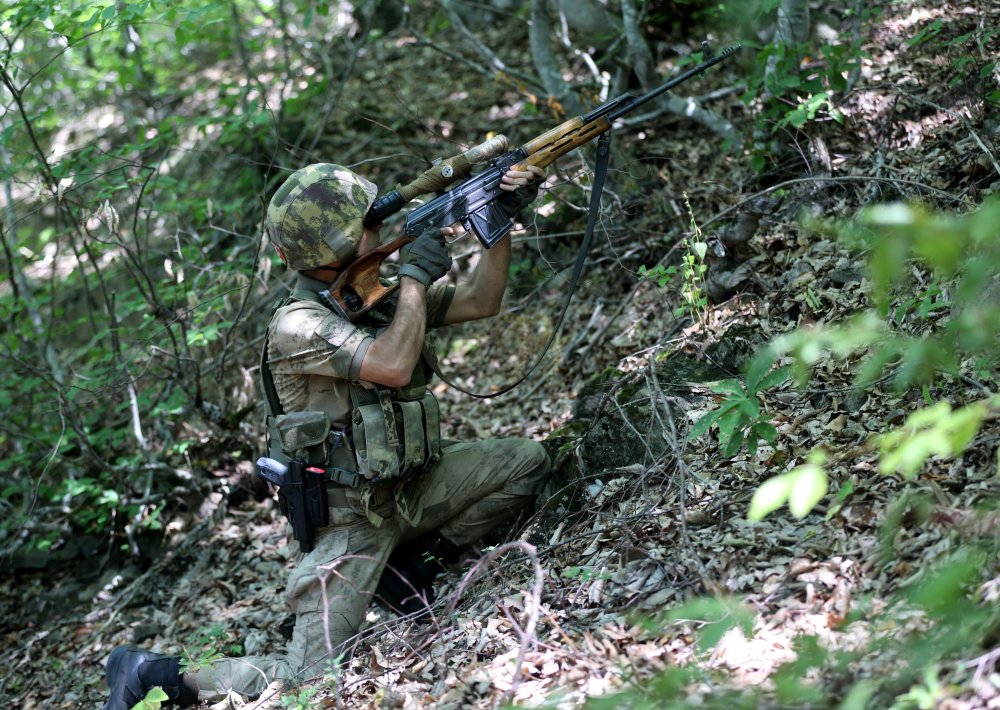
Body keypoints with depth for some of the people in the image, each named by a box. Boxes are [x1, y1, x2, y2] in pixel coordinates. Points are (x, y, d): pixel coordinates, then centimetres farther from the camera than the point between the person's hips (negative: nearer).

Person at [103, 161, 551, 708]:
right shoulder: (297, 325, -23)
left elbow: (480, 302, 6)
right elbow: (394, 367, -35)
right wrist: (416, 274, -24)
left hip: (410, 486, 8)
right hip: (351, 513, -8)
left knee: (526, 462, 1)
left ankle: (409, 568, 7)